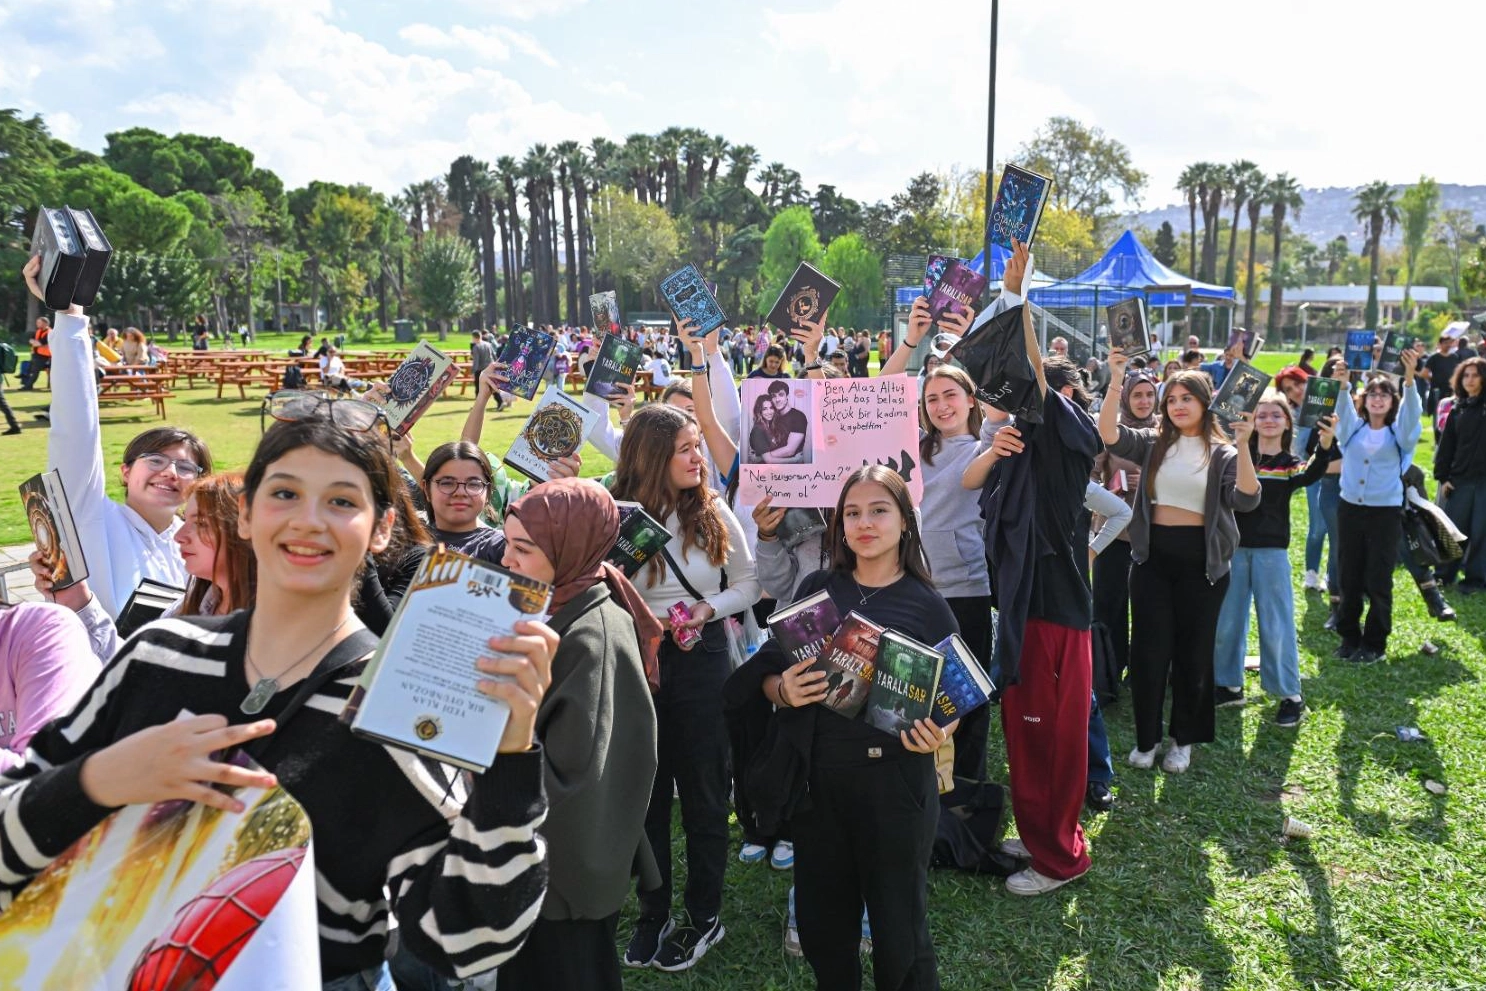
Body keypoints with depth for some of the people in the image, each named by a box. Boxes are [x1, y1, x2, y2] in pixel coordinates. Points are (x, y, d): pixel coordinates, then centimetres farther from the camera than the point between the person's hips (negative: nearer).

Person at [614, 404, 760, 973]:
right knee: (646, 790, 13)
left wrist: (708, 609, -13)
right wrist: (649, 623, -20)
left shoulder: (715, 514, -4)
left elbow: (748, 584, 4)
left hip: (703, 658, 0)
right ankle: (653, 914, 30)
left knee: (703, 787, 10)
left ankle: (705, 916, 27)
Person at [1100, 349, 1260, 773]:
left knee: (1193, 651, 9)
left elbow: (1246, 500, -16)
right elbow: (1109, 435, -13)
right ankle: (1146, 738, 19)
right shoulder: (1153, 443, 4)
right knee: (1148, 649, 4)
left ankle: (1183, 739, 24)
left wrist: (1243, 445, -25)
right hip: (1152, 555, 1)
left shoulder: (1223, 453, 0)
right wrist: (1117, 383, -22)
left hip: (1201, 560, -1)